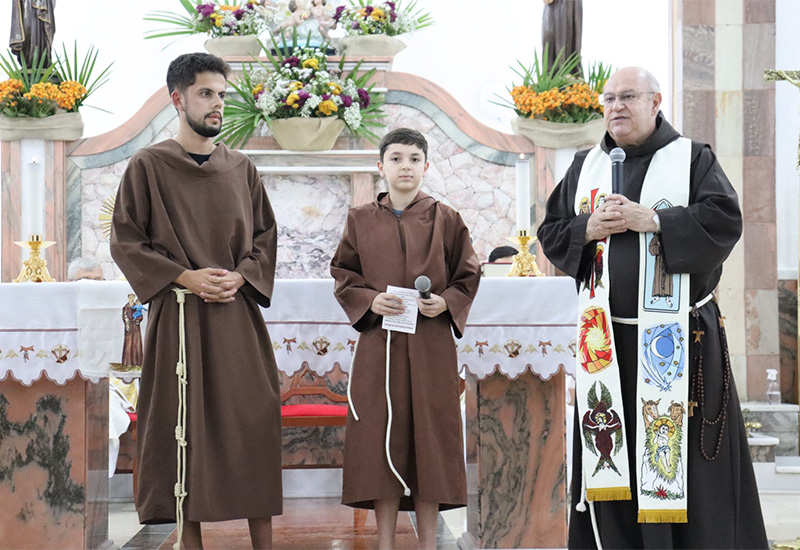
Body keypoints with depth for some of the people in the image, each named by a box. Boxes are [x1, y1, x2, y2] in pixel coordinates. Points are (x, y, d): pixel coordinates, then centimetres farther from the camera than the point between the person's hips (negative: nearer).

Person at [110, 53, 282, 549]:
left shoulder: (241, 169, 11)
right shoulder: (148, 166, 1)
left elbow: (266, 236, 14)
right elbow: (126, 242, -1)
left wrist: (240, 276, -6)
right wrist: (184, 276, -12)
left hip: (239, 315, 3)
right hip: (178, 316, -3)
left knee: (255, 423, -1)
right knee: (185, 428, -1)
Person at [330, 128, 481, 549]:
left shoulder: (445, 220, 3)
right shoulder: (361, 220, 7)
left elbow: (468, 276, 8)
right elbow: (343, 277, 10)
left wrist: (445, 303, -9)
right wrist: (370, 300, -8)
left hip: (431, 347, -1)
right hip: (378, 344, 1)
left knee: (429, 435, 1)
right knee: (381, 439, 1)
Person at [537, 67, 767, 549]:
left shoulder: (692, 159, 2)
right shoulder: (585, 166, 14)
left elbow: (725, 220, -11)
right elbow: (550, 233, 12)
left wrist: (653, 221, -18)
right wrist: (589, 230, -8)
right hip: (608, 337, 3)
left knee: (684, 451, -2)